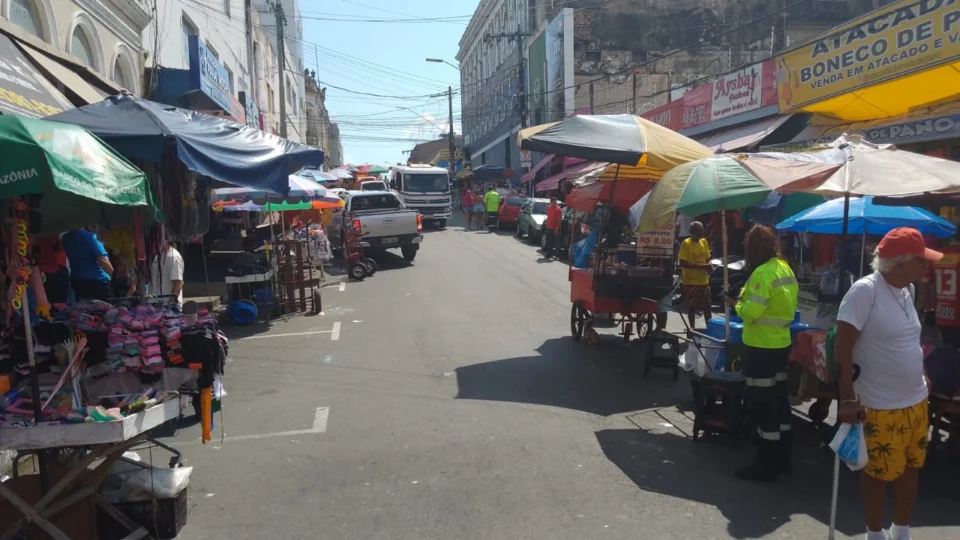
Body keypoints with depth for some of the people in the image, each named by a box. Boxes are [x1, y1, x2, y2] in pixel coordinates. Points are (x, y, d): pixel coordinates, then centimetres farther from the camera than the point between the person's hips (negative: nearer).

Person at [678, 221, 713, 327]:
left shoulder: (704, 242, 7)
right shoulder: (686, 243, -12)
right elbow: (682, 263, -19)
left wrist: (709, 265, -5)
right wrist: (701, 266, -23)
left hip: (704, 280, 6)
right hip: (690, 281, -6)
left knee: (707, 306, 12)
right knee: (692, 308, 3)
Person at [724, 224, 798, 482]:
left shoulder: (763, 272, -20)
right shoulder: (785, 268, 9)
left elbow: (751, 311, -26)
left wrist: (738, 304, -5)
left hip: (761, 346, -9)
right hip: (781, 342, 9)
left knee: (761, 403, -1)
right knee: (778, 398, 17)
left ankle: (766, 464, 6)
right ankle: (783, 456, 28)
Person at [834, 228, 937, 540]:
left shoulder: (908, 290, 5)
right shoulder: (865, 291, -19)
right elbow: (842, 348, -21)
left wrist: (921, 378, 17)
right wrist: (848, 398, -23)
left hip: (916, 401, 7)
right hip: (880, 407, -7)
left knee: (911, 468, 18)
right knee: (879, 473, 8)